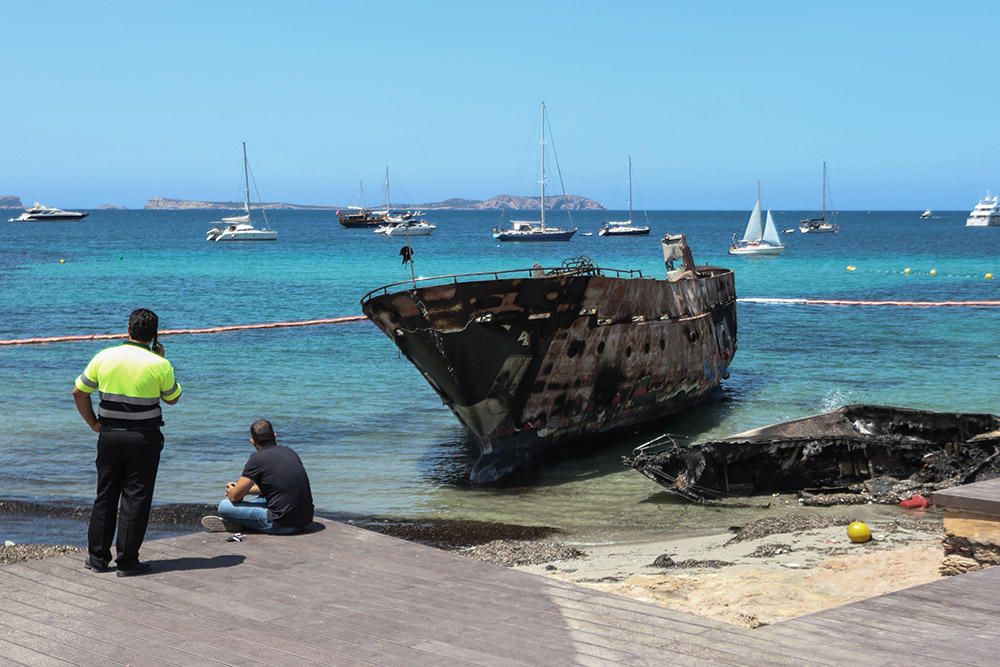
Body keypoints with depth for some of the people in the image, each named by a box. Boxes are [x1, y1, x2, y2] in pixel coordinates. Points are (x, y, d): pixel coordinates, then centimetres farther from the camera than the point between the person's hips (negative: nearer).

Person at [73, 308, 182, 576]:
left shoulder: (104, 357, -1)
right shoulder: (159, 365, -10)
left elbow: (79, 392, 3)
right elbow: (172, 398, 6)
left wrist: (93, 423, 11)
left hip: (109, 434, 3)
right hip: (144, 438, -3)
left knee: (105, 496, 13)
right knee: (136, 498, 3)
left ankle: (98, 557, 18)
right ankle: (127, 560, 4)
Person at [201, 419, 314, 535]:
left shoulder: (257, 459, -10)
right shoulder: (290, 452, 11)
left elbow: (235, 496, -4)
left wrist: (230, 491, 19)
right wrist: (245, 490, 31)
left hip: (283, 524, -8)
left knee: (224, 506, -3)